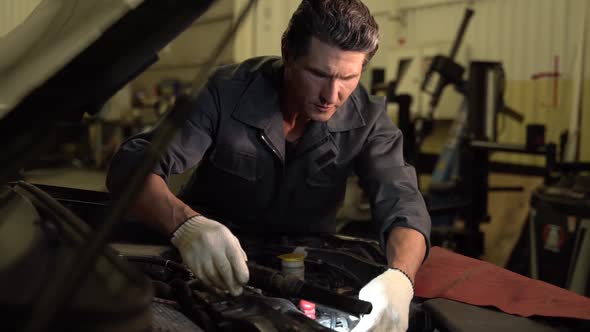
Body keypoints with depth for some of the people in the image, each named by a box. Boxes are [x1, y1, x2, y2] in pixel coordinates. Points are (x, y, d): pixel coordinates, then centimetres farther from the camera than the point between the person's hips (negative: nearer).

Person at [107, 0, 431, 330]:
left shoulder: (366, 118, -13)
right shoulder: (229, 92, -20)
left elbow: (403, 205, -22)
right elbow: (132, 165, -25)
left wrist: (399, 278, -47)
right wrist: (184, 223, -47)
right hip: (209, 265, -1)